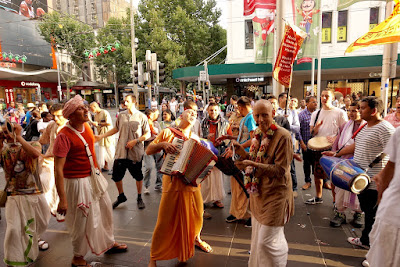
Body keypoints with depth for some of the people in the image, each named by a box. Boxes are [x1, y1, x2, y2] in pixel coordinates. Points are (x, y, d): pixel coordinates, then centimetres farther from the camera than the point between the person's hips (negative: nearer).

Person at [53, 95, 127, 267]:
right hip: (77, 182, -8)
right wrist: (62, 199, -23)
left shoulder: (86, 127, 1)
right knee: (81, 220, 8)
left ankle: (109, 243, 45)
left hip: (93, 177, 8)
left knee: (105, 210, 21)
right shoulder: (64, 136, -22)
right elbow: (58, 169, -23)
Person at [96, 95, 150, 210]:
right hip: (121, 151, 3)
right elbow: (116, 129, 17)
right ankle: (121, 196, 33)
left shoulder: (142, 117, -5)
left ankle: (139, 198, 33)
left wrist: (135, 141, -16)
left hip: (136, 152, -3)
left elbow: (148, 134, -4)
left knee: (138, 176, 10)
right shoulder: (121, 115, 5)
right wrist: (101, 136, 12)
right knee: (116, 175, 8)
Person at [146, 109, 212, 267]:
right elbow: (148, 151, 1)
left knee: (197, 215, 17)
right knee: (165, 221, -1)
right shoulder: (167, 132, 2)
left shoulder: (195, 138, 13)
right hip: (173, 182, -4)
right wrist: (162, 144, -17)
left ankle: (196, 239, 48)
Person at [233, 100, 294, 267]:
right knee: (258, 236, 22)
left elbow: (280, 169, -21)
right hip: (258, 191, 8)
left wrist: (253, 164, -29)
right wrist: (244, 154, -7)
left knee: (266, 241, 1)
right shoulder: (258, 133, 5)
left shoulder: (283, 136, -19)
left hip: (275, 193, -8)